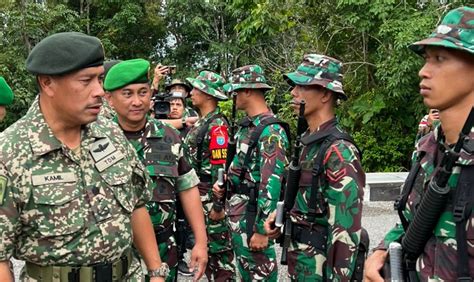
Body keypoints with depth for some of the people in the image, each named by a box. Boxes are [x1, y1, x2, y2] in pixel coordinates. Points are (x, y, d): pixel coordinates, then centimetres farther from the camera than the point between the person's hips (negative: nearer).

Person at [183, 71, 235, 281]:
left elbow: (220, 170, -21)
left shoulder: (217, 125, -17)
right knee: (204, 244, 16)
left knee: (218, 246, -1)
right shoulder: (201, 123, 13)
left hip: (210, 197, -10)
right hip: (197, 195, 10)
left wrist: (217, 204, -21)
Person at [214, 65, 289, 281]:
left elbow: (271, 183, -23)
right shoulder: (247, 125, 11)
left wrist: (261, 229, -24)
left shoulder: (271, 131, -19)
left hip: (252, 213, -9)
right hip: (236, 211, 9)